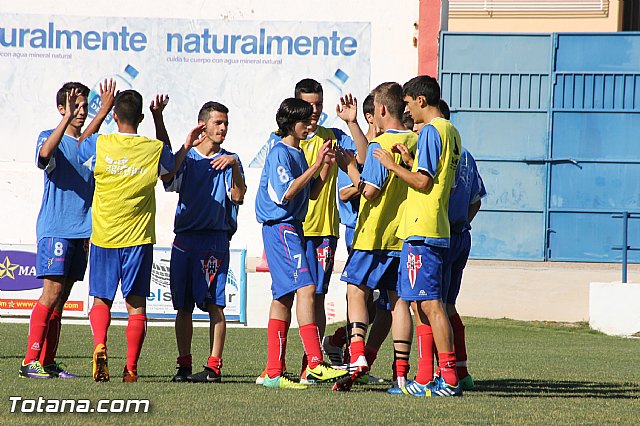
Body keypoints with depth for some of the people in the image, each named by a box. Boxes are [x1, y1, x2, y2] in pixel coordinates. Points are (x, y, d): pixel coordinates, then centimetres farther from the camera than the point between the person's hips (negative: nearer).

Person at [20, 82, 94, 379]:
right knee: (53, 291, -13)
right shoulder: (51, 137, -2)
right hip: (55, 229, -6)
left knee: (61, 298, 6)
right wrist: (67, 118, -34)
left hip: (82, 231, 6)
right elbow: (44, 154, -27)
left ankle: (47, 361, 7)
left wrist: (95, 228, 15)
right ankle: (30, 360, -12)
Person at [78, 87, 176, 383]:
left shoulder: (99, 145, -6)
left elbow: (80, 147, 20)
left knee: (101, 300, 12)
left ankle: (100, 347, -13)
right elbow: (170, 161, 22)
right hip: (138, 239, 0)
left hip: (103, 237, 0)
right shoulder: (154, 149, -4)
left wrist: (102, 110, 23)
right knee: (136, 304, 6)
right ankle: (131, 368, 2)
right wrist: (159, 118, 21)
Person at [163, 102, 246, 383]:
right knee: (183, 306, 4)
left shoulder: (229, 160, 10)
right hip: (185, 238, 2)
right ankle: (184, 365, 10)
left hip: (215, 240, -2)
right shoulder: (186, 157, 10)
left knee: (215, 304, -9)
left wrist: (234, 167, -16)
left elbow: (238, 196, -3)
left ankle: (214, 366, -8)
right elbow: (167, 180, -10)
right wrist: (186, 147, -15)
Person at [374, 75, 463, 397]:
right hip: (438, 230, 10)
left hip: (420, 231, -10)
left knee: (430, 304, -11)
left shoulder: (430, 131, -11)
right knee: (421, 304, 12)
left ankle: (449, 379, -14)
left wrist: (393, 165, -4)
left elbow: (422, 181, -16)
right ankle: (425, 379, 12)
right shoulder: (451, 132, 18)